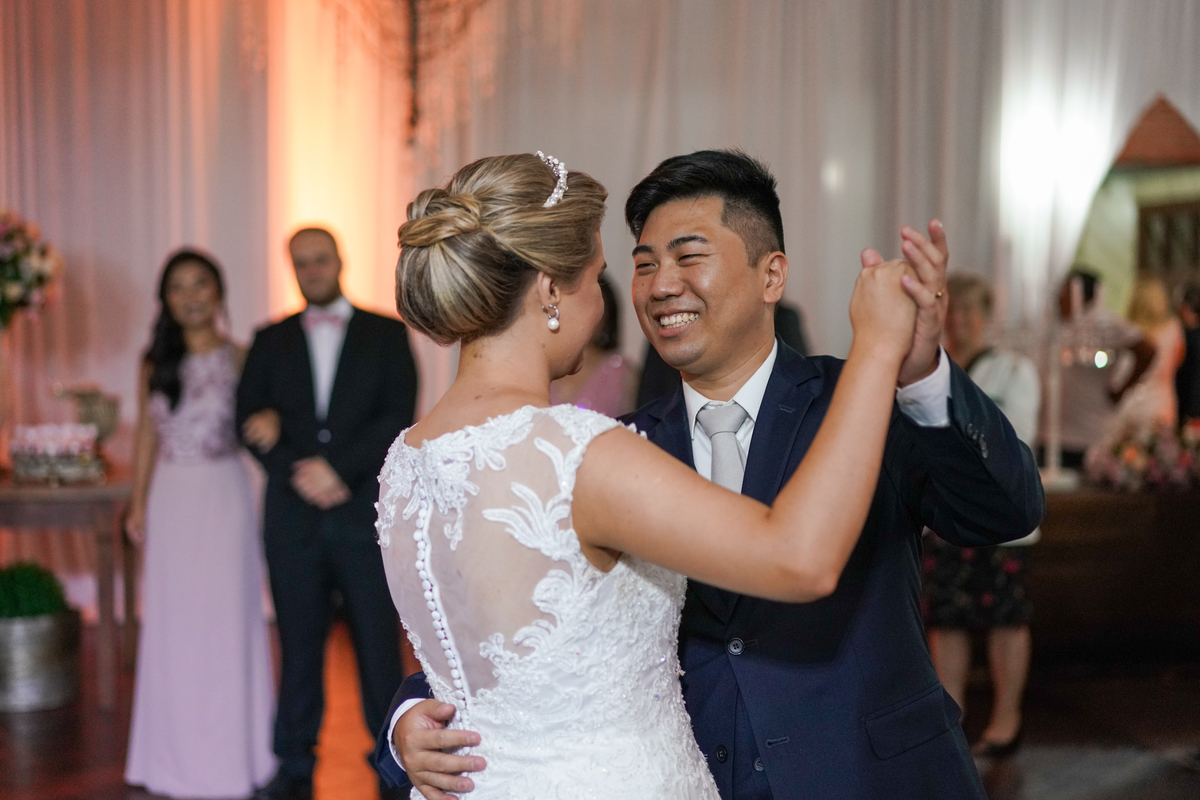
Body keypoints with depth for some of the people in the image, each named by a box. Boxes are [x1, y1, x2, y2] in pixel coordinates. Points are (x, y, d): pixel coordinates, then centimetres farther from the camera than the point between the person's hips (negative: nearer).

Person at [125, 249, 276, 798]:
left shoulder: (239, 359, -2)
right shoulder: (154, 361, 5)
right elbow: (147, 434, 10)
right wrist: (138, 504, 9)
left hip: (225, 495, -2)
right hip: (172, 499, 3)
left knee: (227, 618, 3)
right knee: (173, 623, 8)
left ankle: (233, 752, 18)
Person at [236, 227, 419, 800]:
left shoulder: (386, 334, 6)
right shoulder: (271, 340, 13)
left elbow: (400, 416, -4)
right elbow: (249, 419, 6)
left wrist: (337, 468, -13)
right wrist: (300, 473, -8)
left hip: (367, 514, -2)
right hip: (293, 516, 2)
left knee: (378, 640, 4)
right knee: (299, 642, 8)